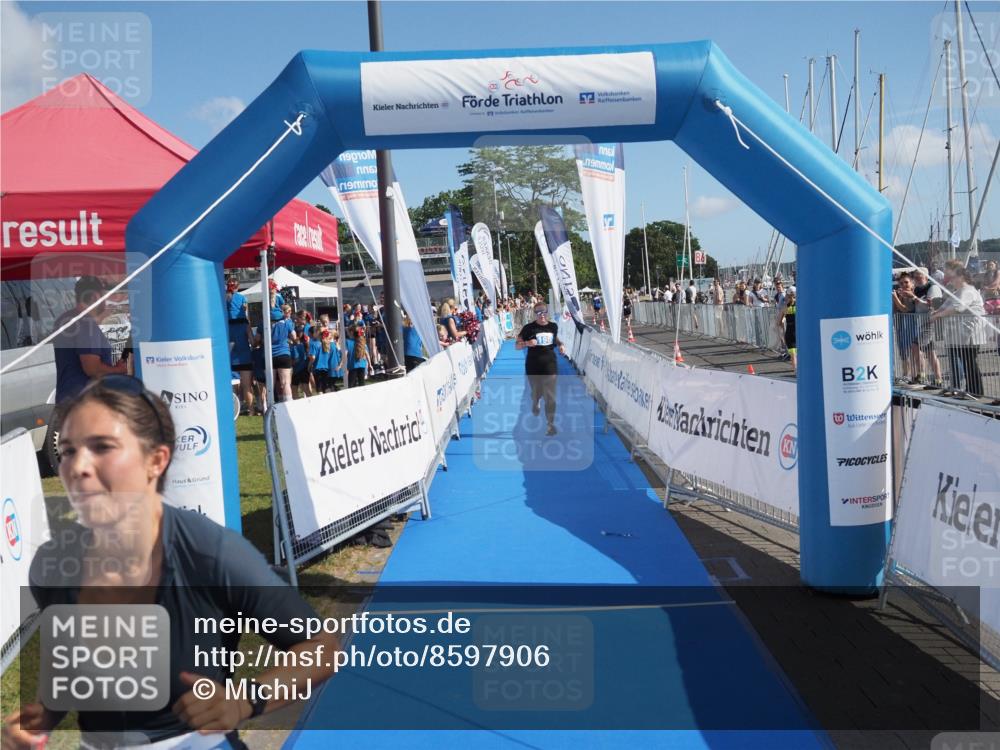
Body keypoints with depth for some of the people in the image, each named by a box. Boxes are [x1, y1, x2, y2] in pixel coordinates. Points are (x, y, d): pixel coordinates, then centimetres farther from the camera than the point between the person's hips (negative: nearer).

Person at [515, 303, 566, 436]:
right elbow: (517, 346, -6)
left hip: (549, 366, 1)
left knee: (550, 396, -7)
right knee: (536, 393, 18)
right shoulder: (529, 328, -8)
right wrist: (527, 343, -26)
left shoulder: (553, 326, 2)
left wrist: (561, 345, 3)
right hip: (533, 367, -1)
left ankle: (551, 424, -3)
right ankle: (535, 404, 54)